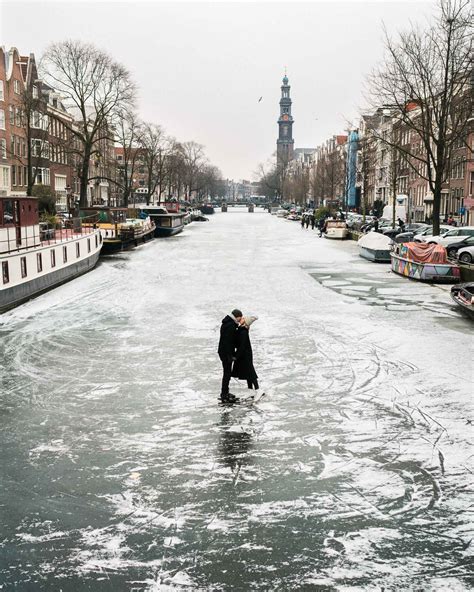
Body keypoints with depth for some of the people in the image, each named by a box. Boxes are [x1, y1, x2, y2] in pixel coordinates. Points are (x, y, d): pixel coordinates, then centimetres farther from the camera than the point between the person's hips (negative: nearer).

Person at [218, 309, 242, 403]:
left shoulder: (227, 323, 13)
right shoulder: (230, 326, -21)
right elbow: (228, 342, -25)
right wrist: (230, 356, -23)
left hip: (223, 352, 11)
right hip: (226, 353, -11)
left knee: (227, 373, 19)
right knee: (227, 373, -5)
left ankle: (225, 392, 29)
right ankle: (224, 396, -1)